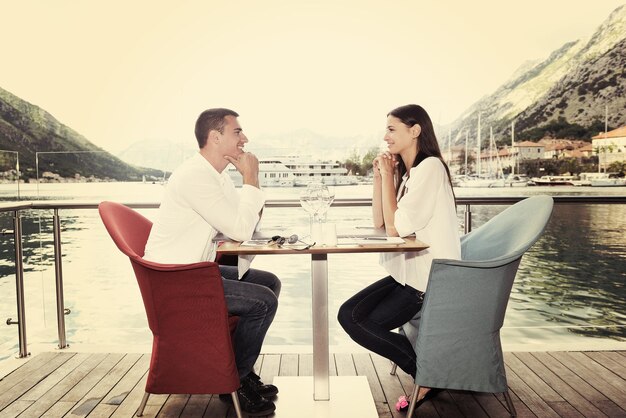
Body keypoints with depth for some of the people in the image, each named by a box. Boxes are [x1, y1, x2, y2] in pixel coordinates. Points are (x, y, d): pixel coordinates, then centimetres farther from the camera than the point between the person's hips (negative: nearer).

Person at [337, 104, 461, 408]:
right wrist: (379, 177, 2)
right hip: (406, 271, 9)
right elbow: (379, 223, 9)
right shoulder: (404, 172, 12)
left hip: (429, 279, -9)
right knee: (348, 314, -2)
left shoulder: (430, 167, -17)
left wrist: (388, 176, -13)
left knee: (363, 325, -11)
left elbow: (396, 227, -21)